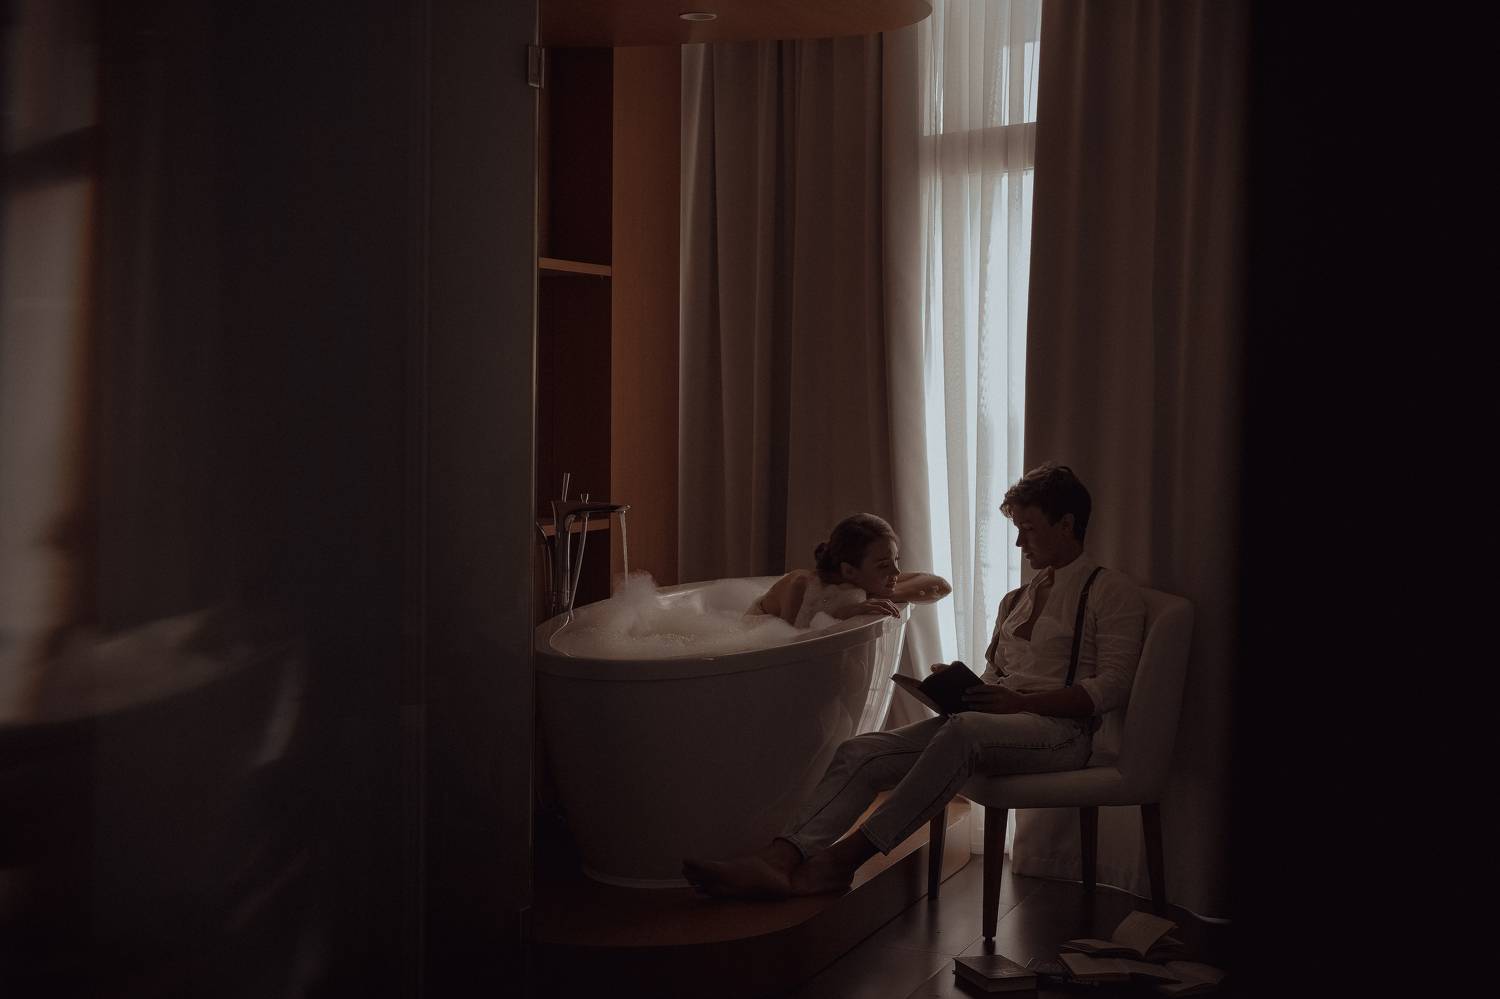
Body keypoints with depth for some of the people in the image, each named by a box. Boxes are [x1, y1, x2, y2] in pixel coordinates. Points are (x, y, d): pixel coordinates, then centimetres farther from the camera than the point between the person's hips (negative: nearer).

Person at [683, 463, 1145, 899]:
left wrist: (1019, 701, -18)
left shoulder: (1113, 593, 5)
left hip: (1059, 729, -7)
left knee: (964, 730, -40)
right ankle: (780, 858, -36)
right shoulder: (1017, 599, 28)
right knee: (861, 751, -18)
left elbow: (1111, 687, -7)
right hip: (996, 721, 7)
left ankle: (842, 858, -39)